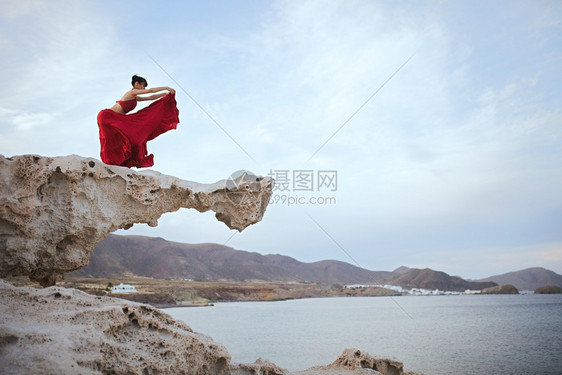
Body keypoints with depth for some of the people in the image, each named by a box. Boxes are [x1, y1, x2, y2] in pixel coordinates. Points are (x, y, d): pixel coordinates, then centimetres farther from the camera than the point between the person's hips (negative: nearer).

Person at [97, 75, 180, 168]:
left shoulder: (135, 98, 19)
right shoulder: (132, 92, -8)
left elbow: (150, 97, 22)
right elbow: (151, 90, -12)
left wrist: (166, 93, 19)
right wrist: (166, 88, -5)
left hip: (115, 119, 9)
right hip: (107, 116, -9)